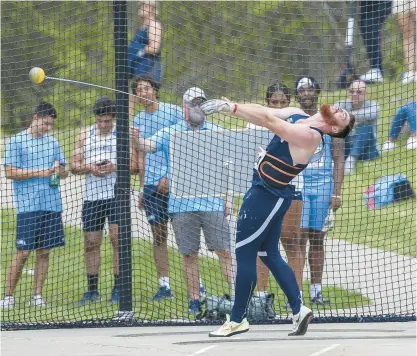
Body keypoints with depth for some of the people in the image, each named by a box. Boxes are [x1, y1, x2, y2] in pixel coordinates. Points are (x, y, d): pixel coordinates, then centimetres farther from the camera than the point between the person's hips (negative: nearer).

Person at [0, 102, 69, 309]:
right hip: (28, 205, -5)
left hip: (52, 205, 5)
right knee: (23, 252, -6)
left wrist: (60, 170, -6)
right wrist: (38, 173, -14)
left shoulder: (52, 142, 15)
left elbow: (64, 172, 19)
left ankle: (37, 296, 9)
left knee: (44, 252, 4)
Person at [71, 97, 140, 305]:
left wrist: (114, 167, -18)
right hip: (92, 196, 3)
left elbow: (134, 164, -2)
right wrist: (89, 168, -10)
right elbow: (74, 165, 10)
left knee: (118, 239, -11)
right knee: (91, 242, 4)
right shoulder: (85, 136, 12)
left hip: (117, 194, -3)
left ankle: (118, 288, -6)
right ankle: (92, 290, 12)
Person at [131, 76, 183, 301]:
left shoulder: (173, 112, -3)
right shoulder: (138, 120, 13)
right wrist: (142, 187, 18)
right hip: (152, 185, 5)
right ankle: (164, 285, 7)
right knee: (158, 235, 4)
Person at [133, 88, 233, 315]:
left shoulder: (216, 133, 8)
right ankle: (194, 300, 9)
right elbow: (149, 146, -9)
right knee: (189, 254, 4)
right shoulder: (170, 133, 6)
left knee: (224, 251, -4)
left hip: (212, 203, 0)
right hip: (182, 204, 0)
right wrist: (135, 137, -31)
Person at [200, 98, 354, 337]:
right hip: (267, 192, 9)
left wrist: (230, 108, -25)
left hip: (267, 197, -9)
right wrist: (228, 106, -12)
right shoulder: (297, 115, 5)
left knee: (244, 254, -2)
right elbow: (266, 111, 1)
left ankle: (237, 320, 7)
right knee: (271, 255, 15)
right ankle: (299, 310, 16)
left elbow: (267, 120, -27)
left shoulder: (309, 135, -23)